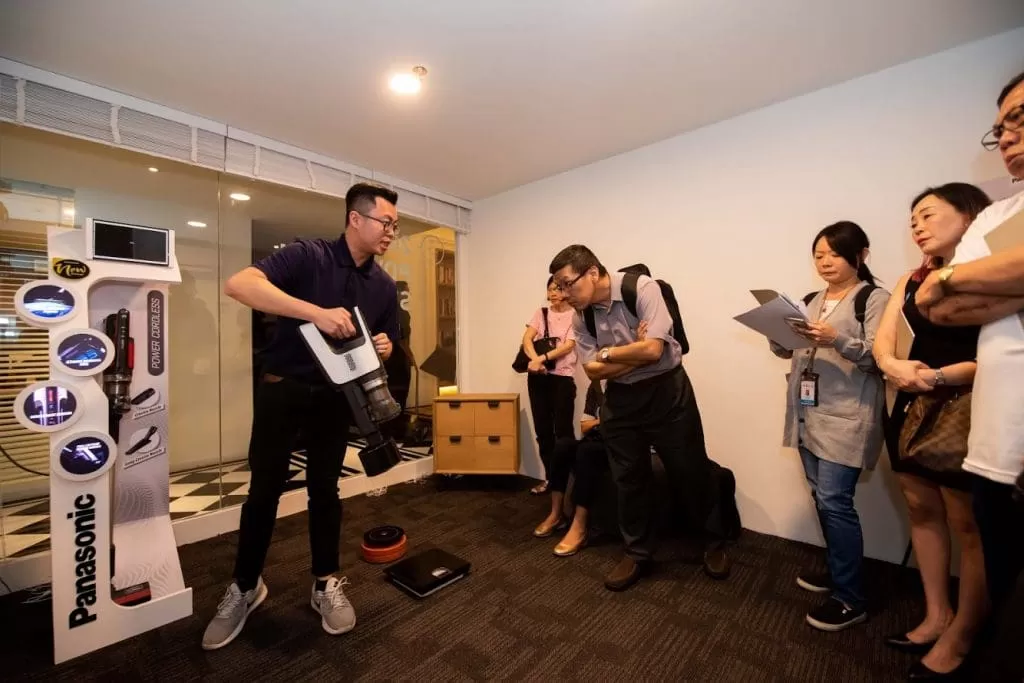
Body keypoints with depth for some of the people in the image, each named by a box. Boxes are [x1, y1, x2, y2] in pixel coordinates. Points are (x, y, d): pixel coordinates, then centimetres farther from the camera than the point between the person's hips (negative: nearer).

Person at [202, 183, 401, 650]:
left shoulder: (384, 286, 1)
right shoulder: (307, 256, -14)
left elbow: (385, 342, 11)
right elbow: (238, 284, -28)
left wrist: (383, 347, -14)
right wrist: (315, 311, -38)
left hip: (335, 394, 3)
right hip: (282, 386, -3)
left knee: (325, 488, 12)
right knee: (265, 488, 7)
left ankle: (326, 584, 28)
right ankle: (245, 587, 30)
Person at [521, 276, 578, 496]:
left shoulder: (575, 316, 0)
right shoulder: (540, 313, 10)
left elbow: (568, 346, -12)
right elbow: (527, 339, -2)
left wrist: (542, 358, -24)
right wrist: (535, 360, -21)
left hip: (562, 377, -4)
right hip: (538, 377, 4)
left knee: (563, 430, -4)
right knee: (542, 430, 9)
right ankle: (549, 477, 22)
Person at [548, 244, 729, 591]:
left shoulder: (641, 288, -18)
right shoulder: (581, 315, -4)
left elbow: (652, 350, -26)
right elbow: (593, 371, -7)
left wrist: (606, 353, -13)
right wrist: (635, 354, -18)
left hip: (666, 391, -4)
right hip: (620, 399, 4)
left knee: (689, 471, 11)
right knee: (628, 478, 12)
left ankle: (714, 542, 39)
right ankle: (637, 553, 34)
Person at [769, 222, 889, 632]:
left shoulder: (875, 299, -3)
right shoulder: (813, 301, 16)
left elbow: (879, 357, -13)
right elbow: (787, 350, 14)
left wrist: (837, 341, -28)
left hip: (846, 418, -6)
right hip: (809, 415, 7)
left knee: (834, 501, -6)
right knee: (822, 498, 14)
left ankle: (850, 600, 9)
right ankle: (838, 571, 31)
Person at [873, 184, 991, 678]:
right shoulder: (911, 281, 12)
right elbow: (882, 341, 1)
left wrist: (941, 377, -26)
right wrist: (892, 366, -19)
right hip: (912, 407, 6)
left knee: (968, 523, 5)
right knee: (922, 509, 13)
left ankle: (961, 634, 22)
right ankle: (936, 615, 29)